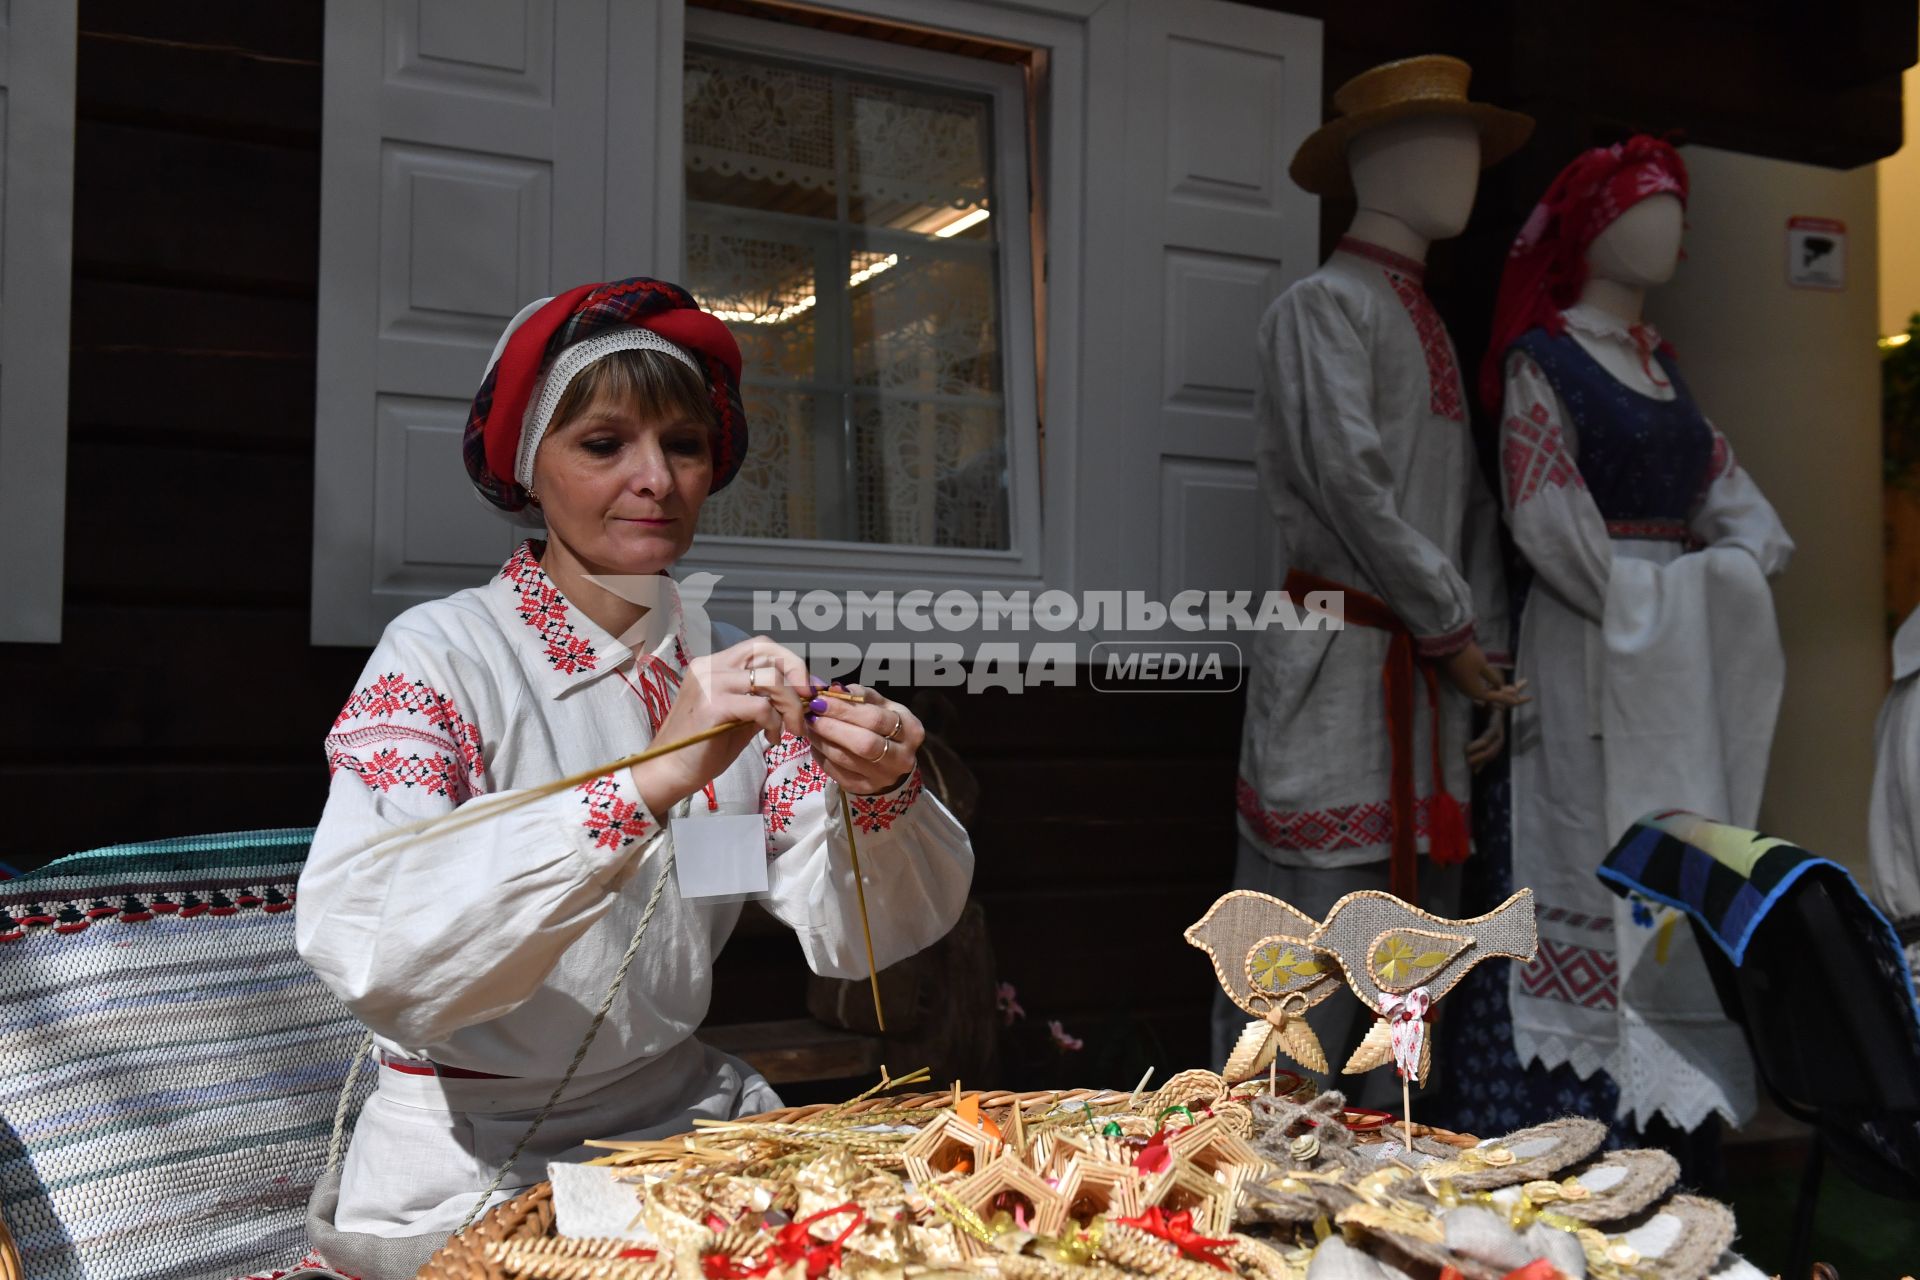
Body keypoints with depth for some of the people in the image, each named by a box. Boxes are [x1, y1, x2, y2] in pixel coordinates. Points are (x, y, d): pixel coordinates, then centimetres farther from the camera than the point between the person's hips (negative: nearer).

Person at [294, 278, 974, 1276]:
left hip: (688, 1114, 5)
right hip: (473, 1165, -5)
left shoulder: (734, 672, 4)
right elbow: (368, 952, -28)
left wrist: (878, 794, -24)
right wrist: (651, 783, -36)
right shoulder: (442, 655, -12)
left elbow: (851, 936, -4)